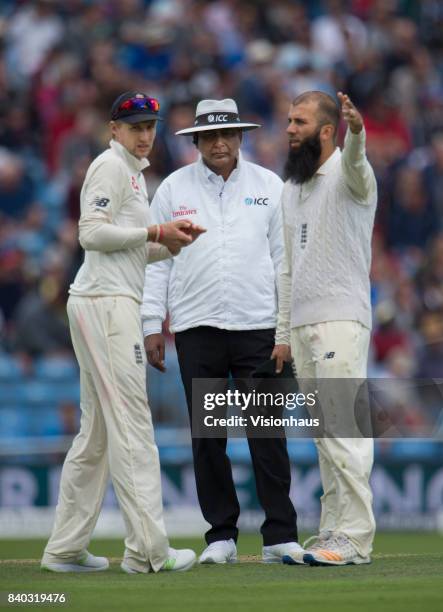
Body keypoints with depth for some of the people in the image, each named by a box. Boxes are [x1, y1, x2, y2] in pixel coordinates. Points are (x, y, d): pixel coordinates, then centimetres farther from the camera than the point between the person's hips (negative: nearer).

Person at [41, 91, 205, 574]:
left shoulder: (133, 172, 24)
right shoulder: (110, 166, -6)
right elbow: (92, 233, -16)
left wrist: (170, 245, 9)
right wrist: (155, 233, -13)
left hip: (112, 304, 10)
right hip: (106, 303, -10)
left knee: (96, 432, 10)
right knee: (131, 423, -13)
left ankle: (65, 549, 12)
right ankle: (147, 548, -16)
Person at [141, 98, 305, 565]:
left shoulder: (269, 187, 6)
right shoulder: (174, 189, 6)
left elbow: (285, 258, 6)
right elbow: (156, 259, 7)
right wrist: (152, 325, 1)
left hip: (257, 325, -1)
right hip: (196, 329, 1)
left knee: (267, 433, -4)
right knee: (207, 435, 3)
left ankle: (280, 536, -1)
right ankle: (220, 535, 10)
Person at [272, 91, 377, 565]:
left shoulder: (346, 176, -6)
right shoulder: (291, 189, 18)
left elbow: (355, 166, -33)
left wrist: (356, 133, -56)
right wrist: (282, 333, 19)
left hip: (341, 319, -8)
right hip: (301, 325, 8)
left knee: (343, 428, -12)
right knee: (324, 434, 10)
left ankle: (355, 537, -13)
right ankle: (334, 531, 14)